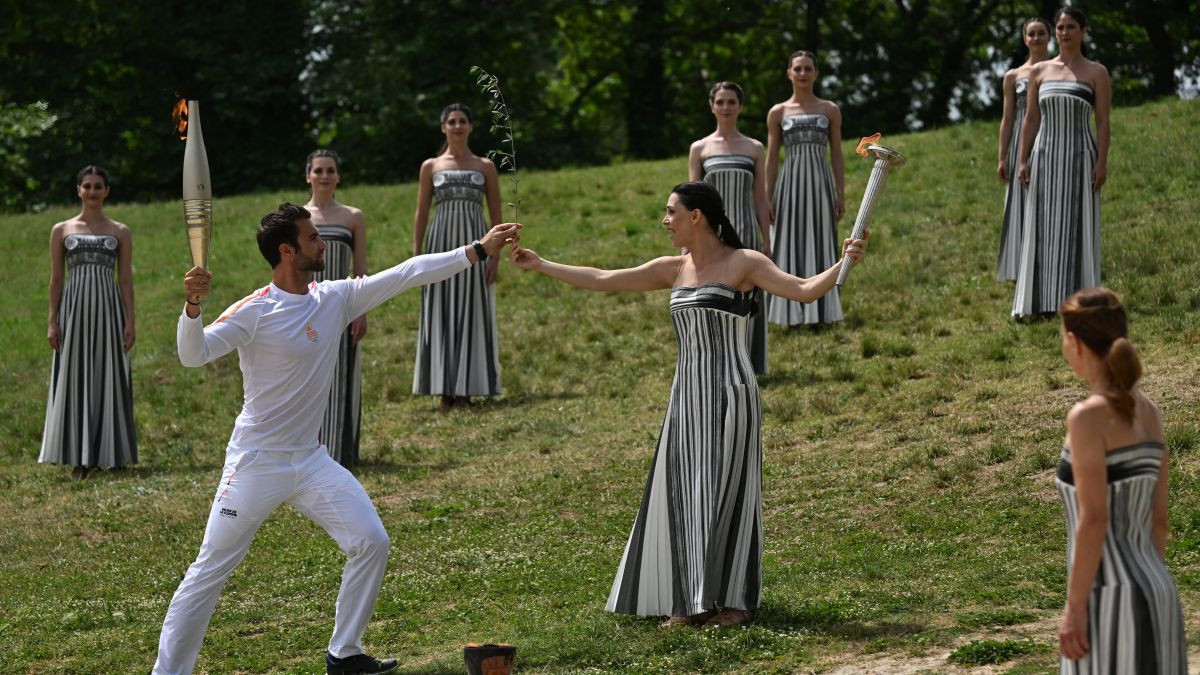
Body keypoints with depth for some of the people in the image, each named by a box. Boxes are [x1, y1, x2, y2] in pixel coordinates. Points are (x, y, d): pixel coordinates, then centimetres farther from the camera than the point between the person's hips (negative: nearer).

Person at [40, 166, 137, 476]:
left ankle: (103, 453, 5)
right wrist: (53, 321, 0)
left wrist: (130, 321, -1)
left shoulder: (120, 232, 8)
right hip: (74, 310, 0)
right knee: (74, 379, -1)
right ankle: (78, 456, 3)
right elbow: (56, 279, 7)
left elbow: (126, 280, 7)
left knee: (106, 378, -1)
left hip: (108, 310, 0)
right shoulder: (61, 230, 8)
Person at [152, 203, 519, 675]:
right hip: (255, 465, -6)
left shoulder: (337, 298, 2)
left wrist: (480, 250, 3)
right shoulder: (254, 312, -15)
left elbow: (408, 274, 3)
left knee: (371, 543, 0)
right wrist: (193, 305, -44)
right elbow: (193, 355, -25)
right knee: (209, 571, -2)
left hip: (310, 462, 6)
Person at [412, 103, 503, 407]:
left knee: (471, 314, -1)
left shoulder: (485, 167, 8)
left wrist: (496, 255, -4)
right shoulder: (430, 166, 8)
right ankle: (446, 388, 3)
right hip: (441, 243, 0)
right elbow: (421, 214, 7)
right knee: (440, 316, -1)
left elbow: (496, 214, 6)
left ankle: (465, 388, 3)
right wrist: (416, 257, -1)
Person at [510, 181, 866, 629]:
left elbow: (804, 290, -15)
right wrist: (540, 265, 20)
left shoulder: (744, 263, -5)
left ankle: (735, 601, 4)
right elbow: (601, 281, 17)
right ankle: (693, 602, 12)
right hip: (687, 395, 6)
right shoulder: (674, 269, 12)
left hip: (728, 392, -6)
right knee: (682, 494, 5)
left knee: (722, 491, -4)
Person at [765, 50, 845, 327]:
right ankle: (793, 314, 3)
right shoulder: (777, 113, 6)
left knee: (820, 247, 0)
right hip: (790, 184, 0)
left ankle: (820, 313, 4)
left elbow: (837, 155, 7)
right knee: (791, 247, -1)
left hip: (820, 185, 0)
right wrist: (766, 198, 1)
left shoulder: (830, 110, 7)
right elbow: (771, 158, 6)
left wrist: (841, 194, 1)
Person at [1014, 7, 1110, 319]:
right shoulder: (1039, 71, 10)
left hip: (1080, 157, -3)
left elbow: (1103, 121, -3)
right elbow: (1031, 119, 10)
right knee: (1043, 229, 3)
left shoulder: (1096, 73, 2)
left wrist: (1102, 163, -11)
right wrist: (1023, 161, 3)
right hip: (1045, 157, 3)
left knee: (1077, 228, -2)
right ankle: (1039, 301, 6)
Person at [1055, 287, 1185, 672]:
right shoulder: (1148, 412, 9)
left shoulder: (1088, 416, -15)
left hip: (1111, 601, -8)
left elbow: (1094, 521, -19)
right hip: (1155, 596, 8)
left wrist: (1074, 609, -16)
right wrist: (1146, 594, 20)